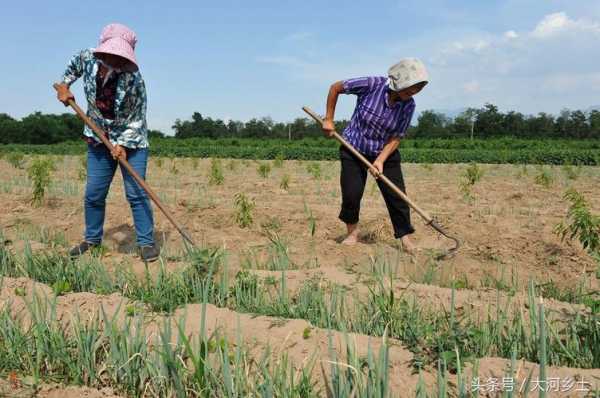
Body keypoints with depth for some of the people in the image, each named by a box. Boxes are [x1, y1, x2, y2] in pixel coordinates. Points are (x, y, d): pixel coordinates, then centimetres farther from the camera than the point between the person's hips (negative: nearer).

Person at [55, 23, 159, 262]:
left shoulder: (133, 79, -23)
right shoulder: (87, 59, -11)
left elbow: (137, 118, -16)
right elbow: (74, 65, 16)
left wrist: (123, 144, -23)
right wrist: (64, 85, 6)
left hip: (131, 140, -4)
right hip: (99, 140, 4)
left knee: (136, 193, -7)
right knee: (93, 194, 8)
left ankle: (146, 242, 3)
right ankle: (92, 239, 25)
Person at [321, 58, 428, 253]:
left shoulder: (408, 106, -14)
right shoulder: (372, 84, -23)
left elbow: (396, 138, -9)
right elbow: (336, 87, -11)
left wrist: (380, 160, -24)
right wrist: (329, 119, -8)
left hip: (385, 153, 2)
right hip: (354, 149, -2)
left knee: (396, 195, -4)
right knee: (351, 193, -6)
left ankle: (405, 239, 9)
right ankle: (352, 232, 19)